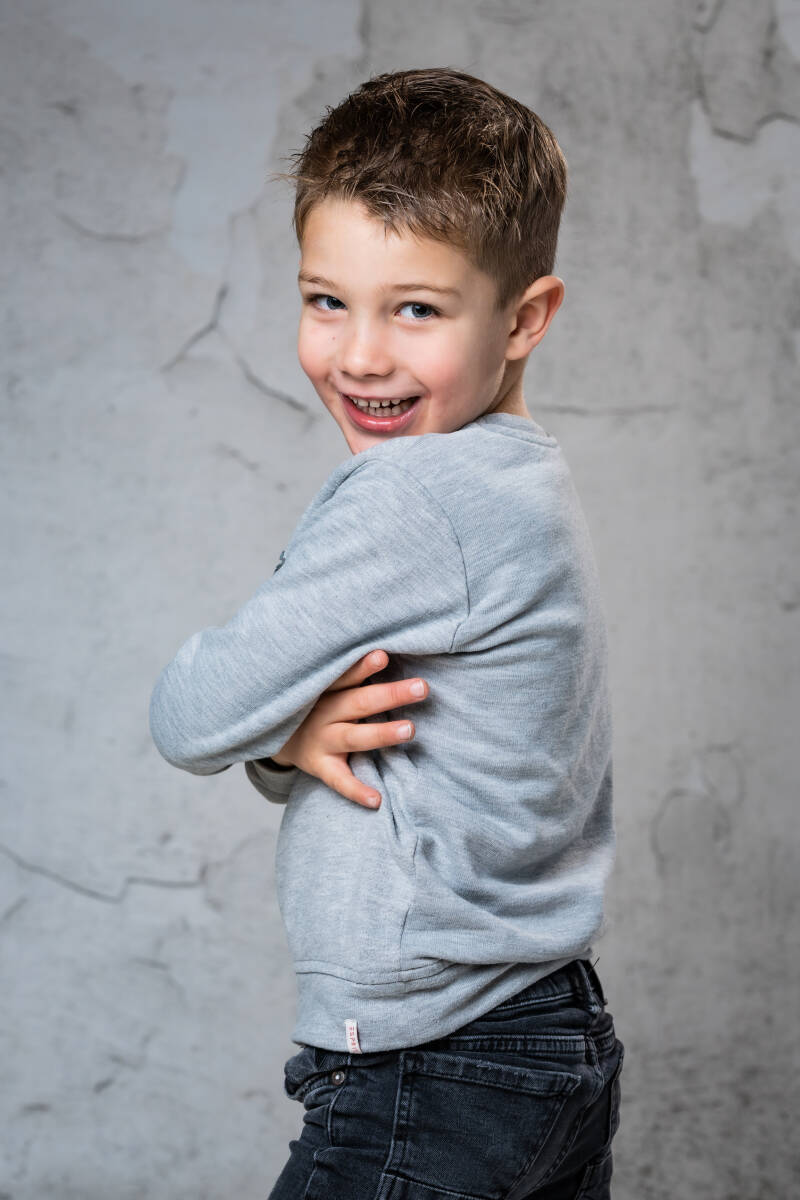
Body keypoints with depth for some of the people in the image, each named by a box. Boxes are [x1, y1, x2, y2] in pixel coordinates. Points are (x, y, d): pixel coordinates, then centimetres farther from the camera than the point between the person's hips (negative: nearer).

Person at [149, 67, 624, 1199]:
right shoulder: (529, 481, 8)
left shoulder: (411, 499, -22)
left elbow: (192, 720, -16)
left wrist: (279, 723, 2)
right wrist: (295, 736, -9)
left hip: (430, 1085, -9)